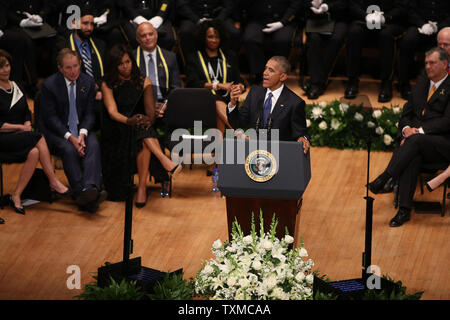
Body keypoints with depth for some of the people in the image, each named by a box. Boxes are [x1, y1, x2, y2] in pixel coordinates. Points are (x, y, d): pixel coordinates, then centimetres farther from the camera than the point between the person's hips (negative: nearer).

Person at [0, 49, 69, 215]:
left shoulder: (16, 87, 17)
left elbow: (27, 112, 21)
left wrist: (27, 125, -1)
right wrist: (20, 127, -9)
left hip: (20, 137, 6)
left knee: (34, 152, -29)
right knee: (39, 138, -29)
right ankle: (54, 182, -24)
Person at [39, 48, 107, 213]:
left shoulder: (88, 82, 3)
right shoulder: (49, 85, -9)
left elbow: (89, 113, 5)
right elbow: (50, 117, -11)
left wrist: (82, 133, -16)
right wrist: (70, 137, -22)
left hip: (81, 128, 3)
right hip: (56, 130, -3)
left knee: (93, 145, -28)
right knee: (69, 150, -33)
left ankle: (90, 188, -48)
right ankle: (81, 193, -43)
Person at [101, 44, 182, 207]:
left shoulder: (144, 82, 13)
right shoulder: (107, 85, 8)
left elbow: (150, 111, -1)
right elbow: (112, 111, -8)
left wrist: (150, 118, -26)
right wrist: (128, 121, -29)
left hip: (142, 125, 1)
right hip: (116, 131, -1)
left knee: (143, 141, -35)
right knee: (143, 132, -34)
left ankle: (142, 187, -40)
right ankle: (165, 161, -51)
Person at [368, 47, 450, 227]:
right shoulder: (419, 87, 23)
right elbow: (405, 116, 20)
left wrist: (420, 130, -18)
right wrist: (406, 128, -5)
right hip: (417, 141, 4)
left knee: (415, 141, -36)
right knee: (412, 157, -32)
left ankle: (383, 179, -39)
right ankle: (404, 209, -40)